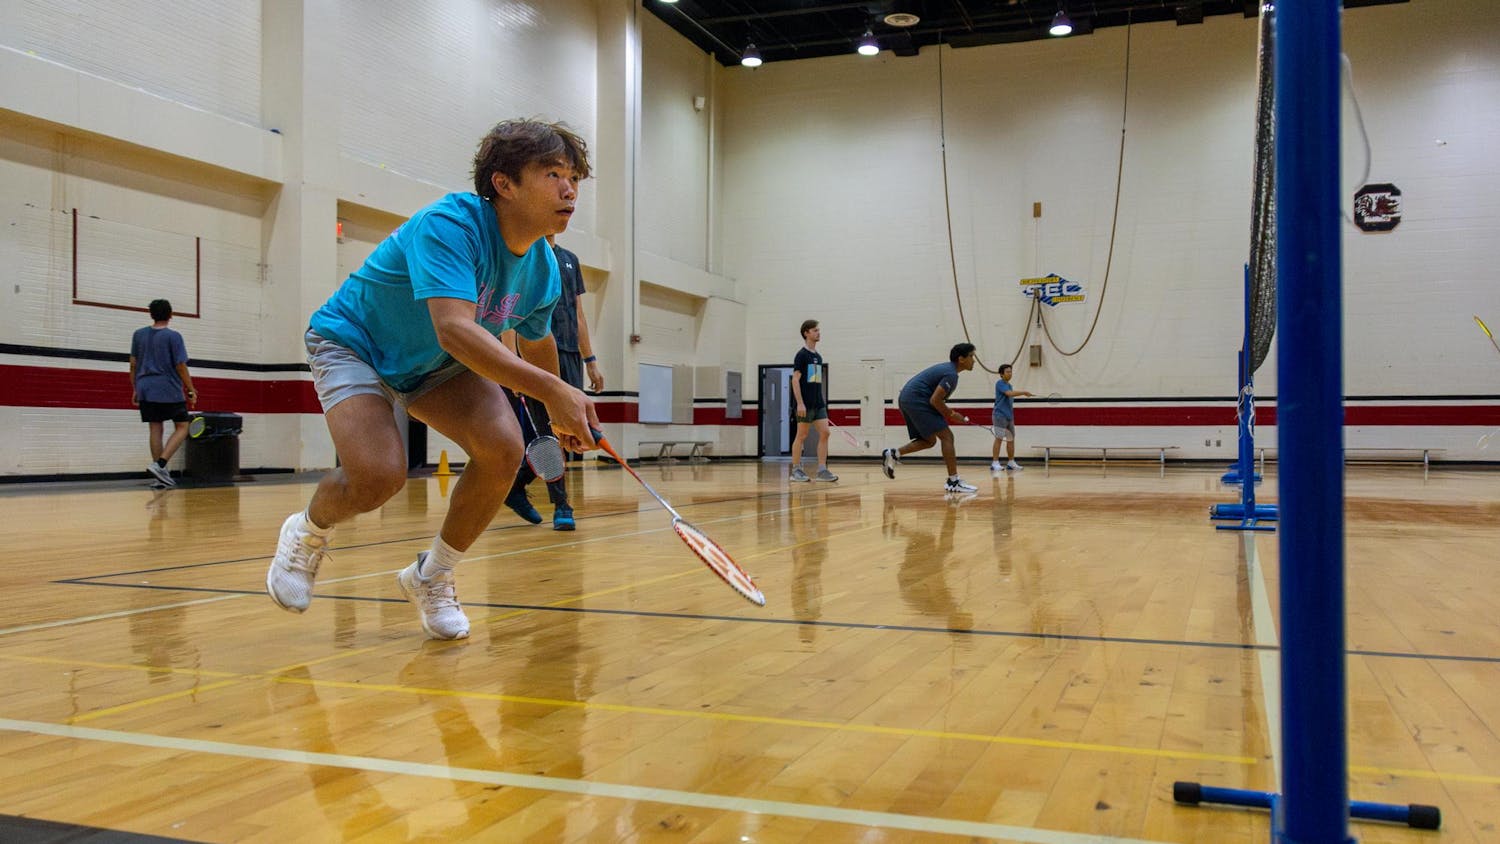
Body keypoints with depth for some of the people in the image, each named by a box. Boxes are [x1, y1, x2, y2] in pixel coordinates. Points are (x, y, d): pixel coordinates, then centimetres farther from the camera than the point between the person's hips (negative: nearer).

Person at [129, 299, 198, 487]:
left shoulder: (138, 335, 9)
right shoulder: (173, 337, -6)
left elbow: (133, 364, 11)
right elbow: (181, 366, -8)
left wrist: (135, 390, 18)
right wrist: (191, 391, -2)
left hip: (145, 389, 5)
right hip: (169, 390, -5)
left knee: (155, 429, 7)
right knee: (182, 428, 3)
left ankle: (160, 473, 4)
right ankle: (159, 464, -15)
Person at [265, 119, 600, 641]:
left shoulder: (542, 270, -10)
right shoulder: (450, 224, -33)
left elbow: (536, 346, 12)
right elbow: (454, 329, -48)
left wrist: (559, 417, 22)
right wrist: (552, 390, -56)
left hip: (437, 367, 6)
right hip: (353, 343, -6)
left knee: (503, 447, -20)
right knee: (379, 475, -29)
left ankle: (431, 577, 3)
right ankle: (306, 534, 10)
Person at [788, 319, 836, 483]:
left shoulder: (818, 357, 16)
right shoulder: (801, 355, -6)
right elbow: (795, 380, -12)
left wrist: (822, 400, 17)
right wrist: (800, 403, -19)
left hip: (819, 404, 7)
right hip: (805, 404, -7)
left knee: (824, 433, -2)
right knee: (802, 436, -2)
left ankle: (822, 471, 0)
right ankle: (796, 471, 7)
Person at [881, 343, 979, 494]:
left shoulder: (945, 368, 19)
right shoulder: (951, 374, -12)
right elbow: (935, 400, -19)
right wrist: (951, 415, -6)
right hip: (917, 401, -10)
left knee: (929, 440, 16)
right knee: (946, 436, -9)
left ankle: (893, 454, 7)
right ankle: (954, 482, -10)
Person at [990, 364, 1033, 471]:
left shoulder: (1009, 385, 19)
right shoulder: (1000, 383, -8)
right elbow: (1010, 393, -23)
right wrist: (1024, 392, -22)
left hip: (1009, 417, 9)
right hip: (999, 416, -9)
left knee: (1011, 439, 8)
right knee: (999, 438, -11)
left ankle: (1011, 463, 15)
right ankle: (995, 463, -11)